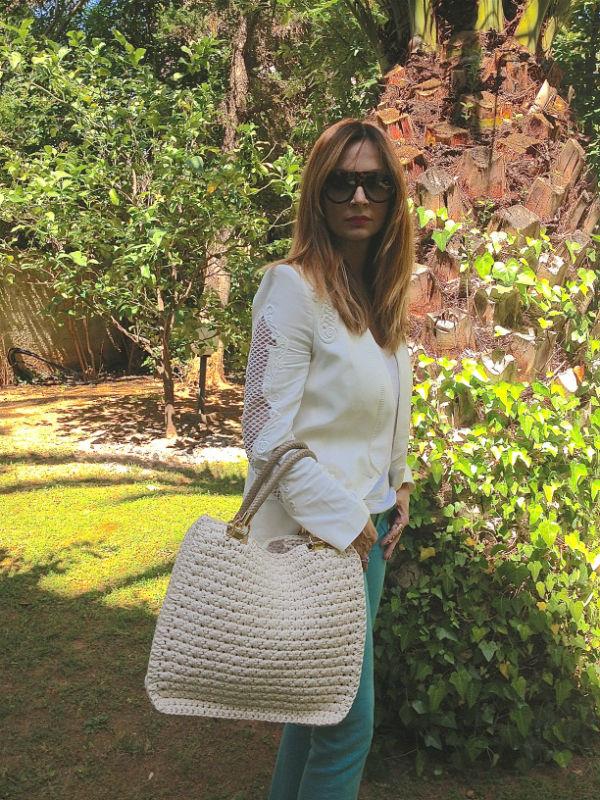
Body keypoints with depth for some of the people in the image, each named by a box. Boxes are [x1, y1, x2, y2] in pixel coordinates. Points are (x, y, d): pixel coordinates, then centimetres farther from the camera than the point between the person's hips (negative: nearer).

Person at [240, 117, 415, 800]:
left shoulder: (379, 292, 8)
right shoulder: (294, 288, -17)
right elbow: (267, 436, -20)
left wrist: (398, 487, 11)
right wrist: (344, 523, -15)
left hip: (368, 523, 8)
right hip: (314, 532, -8)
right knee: (349, 722, 4)